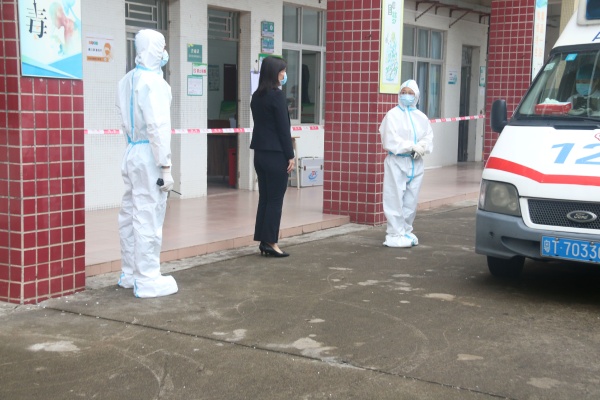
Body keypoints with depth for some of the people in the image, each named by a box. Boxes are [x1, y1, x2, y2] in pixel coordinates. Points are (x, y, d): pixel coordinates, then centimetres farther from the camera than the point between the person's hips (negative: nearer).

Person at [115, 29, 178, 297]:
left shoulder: (127, 80, 12)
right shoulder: (153, 81, -15)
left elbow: (126, 120, 14)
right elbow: (158, 127, -18)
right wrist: (165, 166, -17)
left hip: (132, 152, 9)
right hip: (149, 154, -9)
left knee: (130, 215, 14)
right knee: (148, 219, -4)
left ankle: (130, 274, 24)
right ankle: (147, 281, 1)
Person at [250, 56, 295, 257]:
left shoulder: (257, 96, 11)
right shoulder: (277, 95, -13)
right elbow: (283, 128, -13)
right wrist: (290, 156, -10)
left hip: (260, 153, 8)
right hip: (276, 154, -8)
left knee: (264, 197, 11)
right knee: (275, 199, -1)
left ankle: (263, 241, 14)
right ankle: (270, 242, 2)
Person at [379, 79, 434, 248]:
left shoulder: (421, 117, 12)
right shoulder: (392, 115, -3)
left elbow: (428, 139, 6)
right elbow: (390, 140, -11)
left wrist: (420, 148, -14)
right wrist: (411, 146, -14)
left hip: (416, 163, 5)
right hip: (397, 162, -5)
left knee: (411, 201, 9)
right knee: (396, 200, -5)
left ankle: (406, 231, 20)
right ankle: (395, 234, 0)